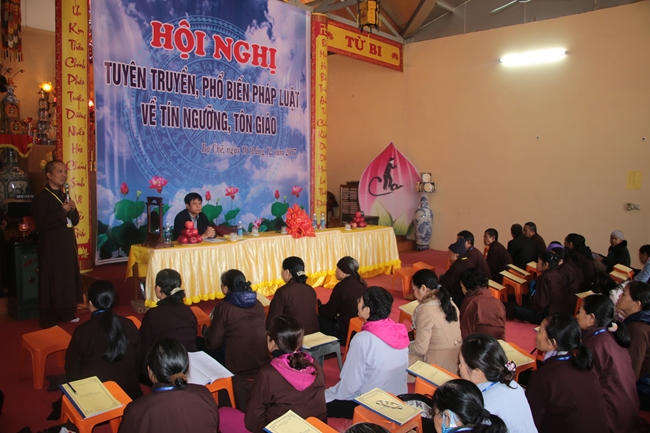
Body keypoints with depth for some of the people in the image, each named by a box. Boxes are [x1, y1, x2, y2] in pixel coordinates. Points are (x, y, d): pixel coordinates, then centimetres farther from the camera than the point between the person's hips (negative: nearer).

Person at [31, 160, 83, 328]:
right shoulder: (41, 197, -11)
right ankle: (48, 319, 7)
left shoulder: (64, 196, 13)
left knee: (68, 278, 12)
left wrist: (73, 210, -5)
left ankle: (67, 313, 24)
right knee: (51, 281, -2)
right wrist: (62, 211, -21)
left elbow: (75, 221, 14)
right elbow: (41, 222, -21)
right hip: (51, 246, -8)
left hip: (68, 243, 8)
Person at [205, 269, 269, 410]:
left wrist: (212, 324, 14)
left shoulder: (223, 307, -10)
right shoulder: (258, 304, 6)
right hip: (263, 365, 5)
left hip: (239, 368, -5)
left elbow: (213, 343, -6)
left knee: (244, 411, 11)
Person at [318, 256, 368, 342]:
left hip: (347, 333, -8)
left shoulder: (341, 287, -17)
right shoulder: (362, 284, 3)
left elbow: (329, 314, -6)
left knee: (318, 319, 5)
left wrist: (318, 304, 14)